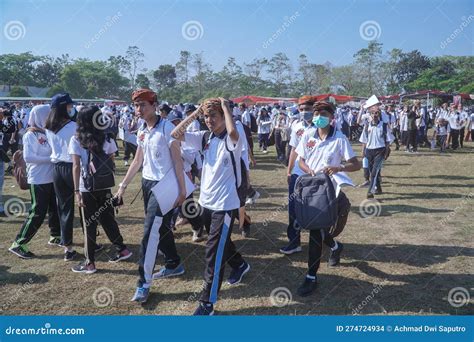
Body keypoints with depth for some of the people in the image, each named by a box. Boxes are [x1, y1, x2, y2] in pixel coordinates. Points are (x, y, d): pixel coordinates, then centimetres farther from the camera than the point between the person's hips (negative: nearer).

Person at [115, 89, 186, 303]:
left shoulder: (167, 128, -13)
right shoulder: (141, 131, 9)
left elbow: (177, 160, -13)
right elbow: (138, 161, 16)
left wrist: (182, 190, -14)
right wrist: (123, 185, 15)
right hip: (147, 183, 8)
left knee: (150, 232, -8)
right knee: (160, 229, 16)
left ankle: (144, 282, 0)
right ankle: (174, 265, 33)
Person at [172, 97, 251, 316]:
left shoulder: (233, 140, -14)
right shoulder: (204, 137, 4)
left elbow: (232, 131, -39)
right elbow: (176, 134, -3)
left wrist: (225, 106, -22)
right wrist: (196, 113, -5)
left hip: (225, 204, -7)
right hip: (206, 201, 7)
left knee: (214, 251, -4)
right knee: (220, 242, 25)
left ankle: (207, 303, 7)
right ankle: (240, 265, 53)